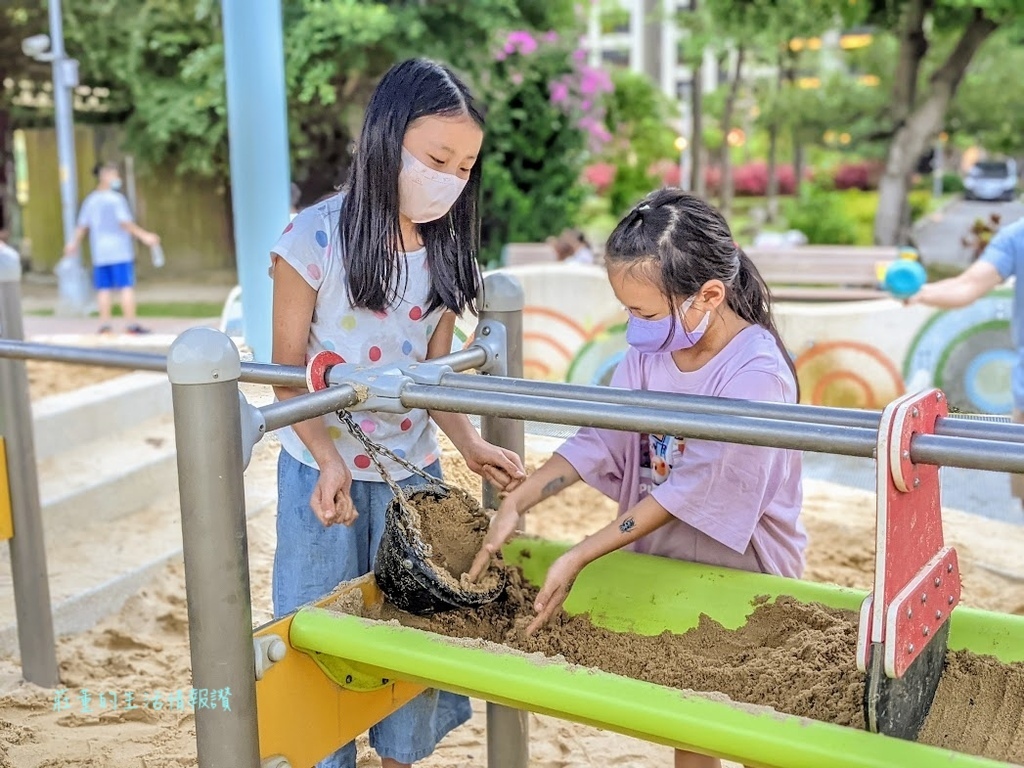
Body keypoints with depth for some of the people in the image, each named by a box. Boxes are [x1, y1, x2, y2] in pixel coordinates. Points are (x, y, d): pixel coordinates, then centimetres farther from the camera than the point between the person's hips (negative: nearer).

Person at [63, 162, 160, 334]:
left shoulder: (90, 200, 10)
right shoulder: (116, 199, -8)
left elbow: (82, 226, 12)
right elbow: (126, 223, -15)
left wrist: (74, 244, 23)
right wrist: (144, 236, -13)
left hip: (99, 252, 6)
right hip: (120, 251, -6)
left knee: (104, 289, 8)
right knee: (127, 287, -3)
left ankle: (104, 325, 9)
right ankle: (131, 324, -5)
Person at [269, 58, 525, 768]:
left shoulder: (446, 251, -1)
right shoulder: (317, 236, -13)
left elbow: (432, 372, 4)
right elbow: (288, 366, -9)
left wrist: (470, 444, -12)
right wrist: (329, 461, -20)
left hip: (414, 471, 4)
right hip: (322, 469, -3)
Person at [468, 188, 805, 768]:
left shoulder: (757, 373, -24)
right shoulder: (650, 352, -2)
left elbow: (689, 491, -26)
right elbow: (598, 440, -6)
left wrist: (579, 558, -26)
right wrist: (515, 504, -18)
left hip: (742, 573, -5)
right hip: (664, 565, 6)